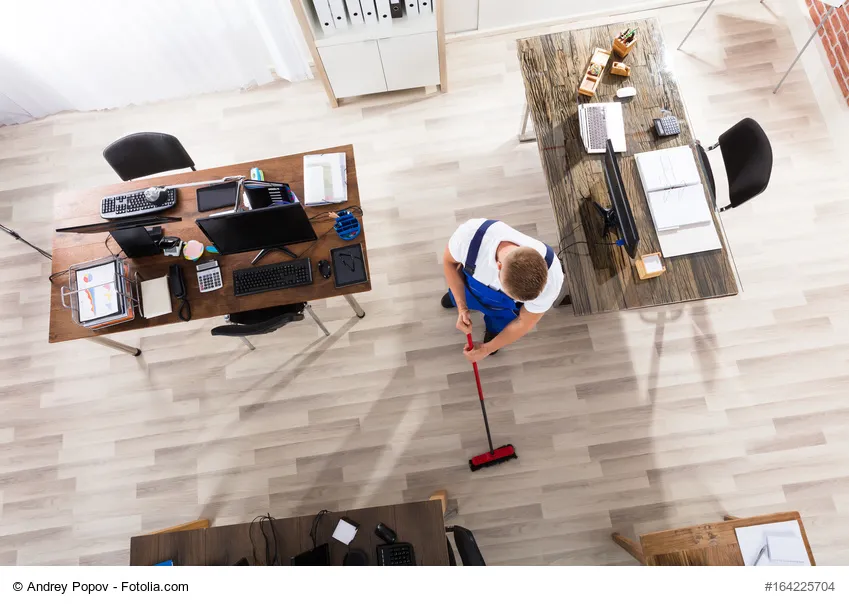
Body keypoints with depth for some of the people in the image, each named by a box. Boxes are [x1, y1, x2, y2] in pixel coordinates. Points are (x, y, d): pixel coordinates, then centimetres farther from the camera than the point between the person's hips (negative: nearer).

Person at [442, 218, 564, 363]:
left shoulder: (551, 277, -42)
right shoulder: (470, 234, -46)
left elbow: (525, 322, -21)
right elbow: (449, 261, -18)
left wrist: (486, 348, -9)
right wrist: (462, 307, -22)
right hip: (471, 286, 2)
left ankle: (494, 328, 50)